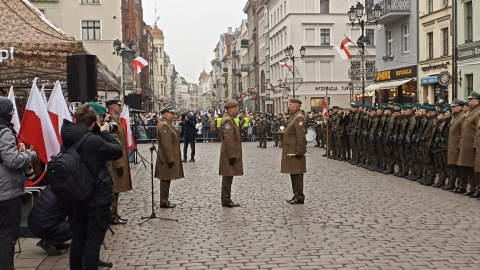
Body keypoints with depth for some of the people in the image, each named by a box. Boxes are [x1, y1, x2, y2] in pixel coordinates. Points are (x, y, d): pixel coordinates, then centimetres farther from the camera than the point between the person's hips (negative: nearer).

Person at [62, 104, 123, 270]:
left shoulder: (68, 139, 1)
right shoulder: (92, 140, -23)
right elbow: (118, 151, -14)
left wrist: (99, 133, 1)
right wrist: (104, 132, -4)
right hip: (97, 198, -7)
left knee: (78, 239, 17)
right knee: (93, 240, 1)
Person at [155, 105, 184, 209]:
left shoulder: (167, 124, 15)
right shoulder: (164, 125, -18)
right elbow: (166, 144, -23)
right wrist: (170, 159, -23)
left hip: (169, 157, 10)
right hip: (167, 158, -10)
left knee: (166, 179, 14)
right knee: (166, 180, -4)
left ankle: (165, 200, 20)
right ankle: (164, 202, 2)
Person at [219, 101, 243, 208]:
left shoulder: (229, 119, 16)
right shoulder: (227, 120, -16)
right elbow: (228, 140, -22)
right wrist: (231, 156, -22)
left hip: (231, 154, 10)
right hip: (229, 154, -10)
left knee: (228, 177, 13)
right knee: (227, 177, -4)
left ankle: (226, 200, 19)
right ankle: (226, 201, 1)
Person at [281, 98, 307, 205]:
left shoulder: (299, 118, -15)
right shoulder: (293, 117, 16)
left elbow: (301, 137, -21)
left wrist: (299, 152, -21)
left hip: (295, 152, -10)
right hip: (290, 152, 10)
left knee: (297, 175, -4)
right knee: (294, 174, 14)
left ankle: (299, 197, 2)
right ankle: (296, 196, 21)